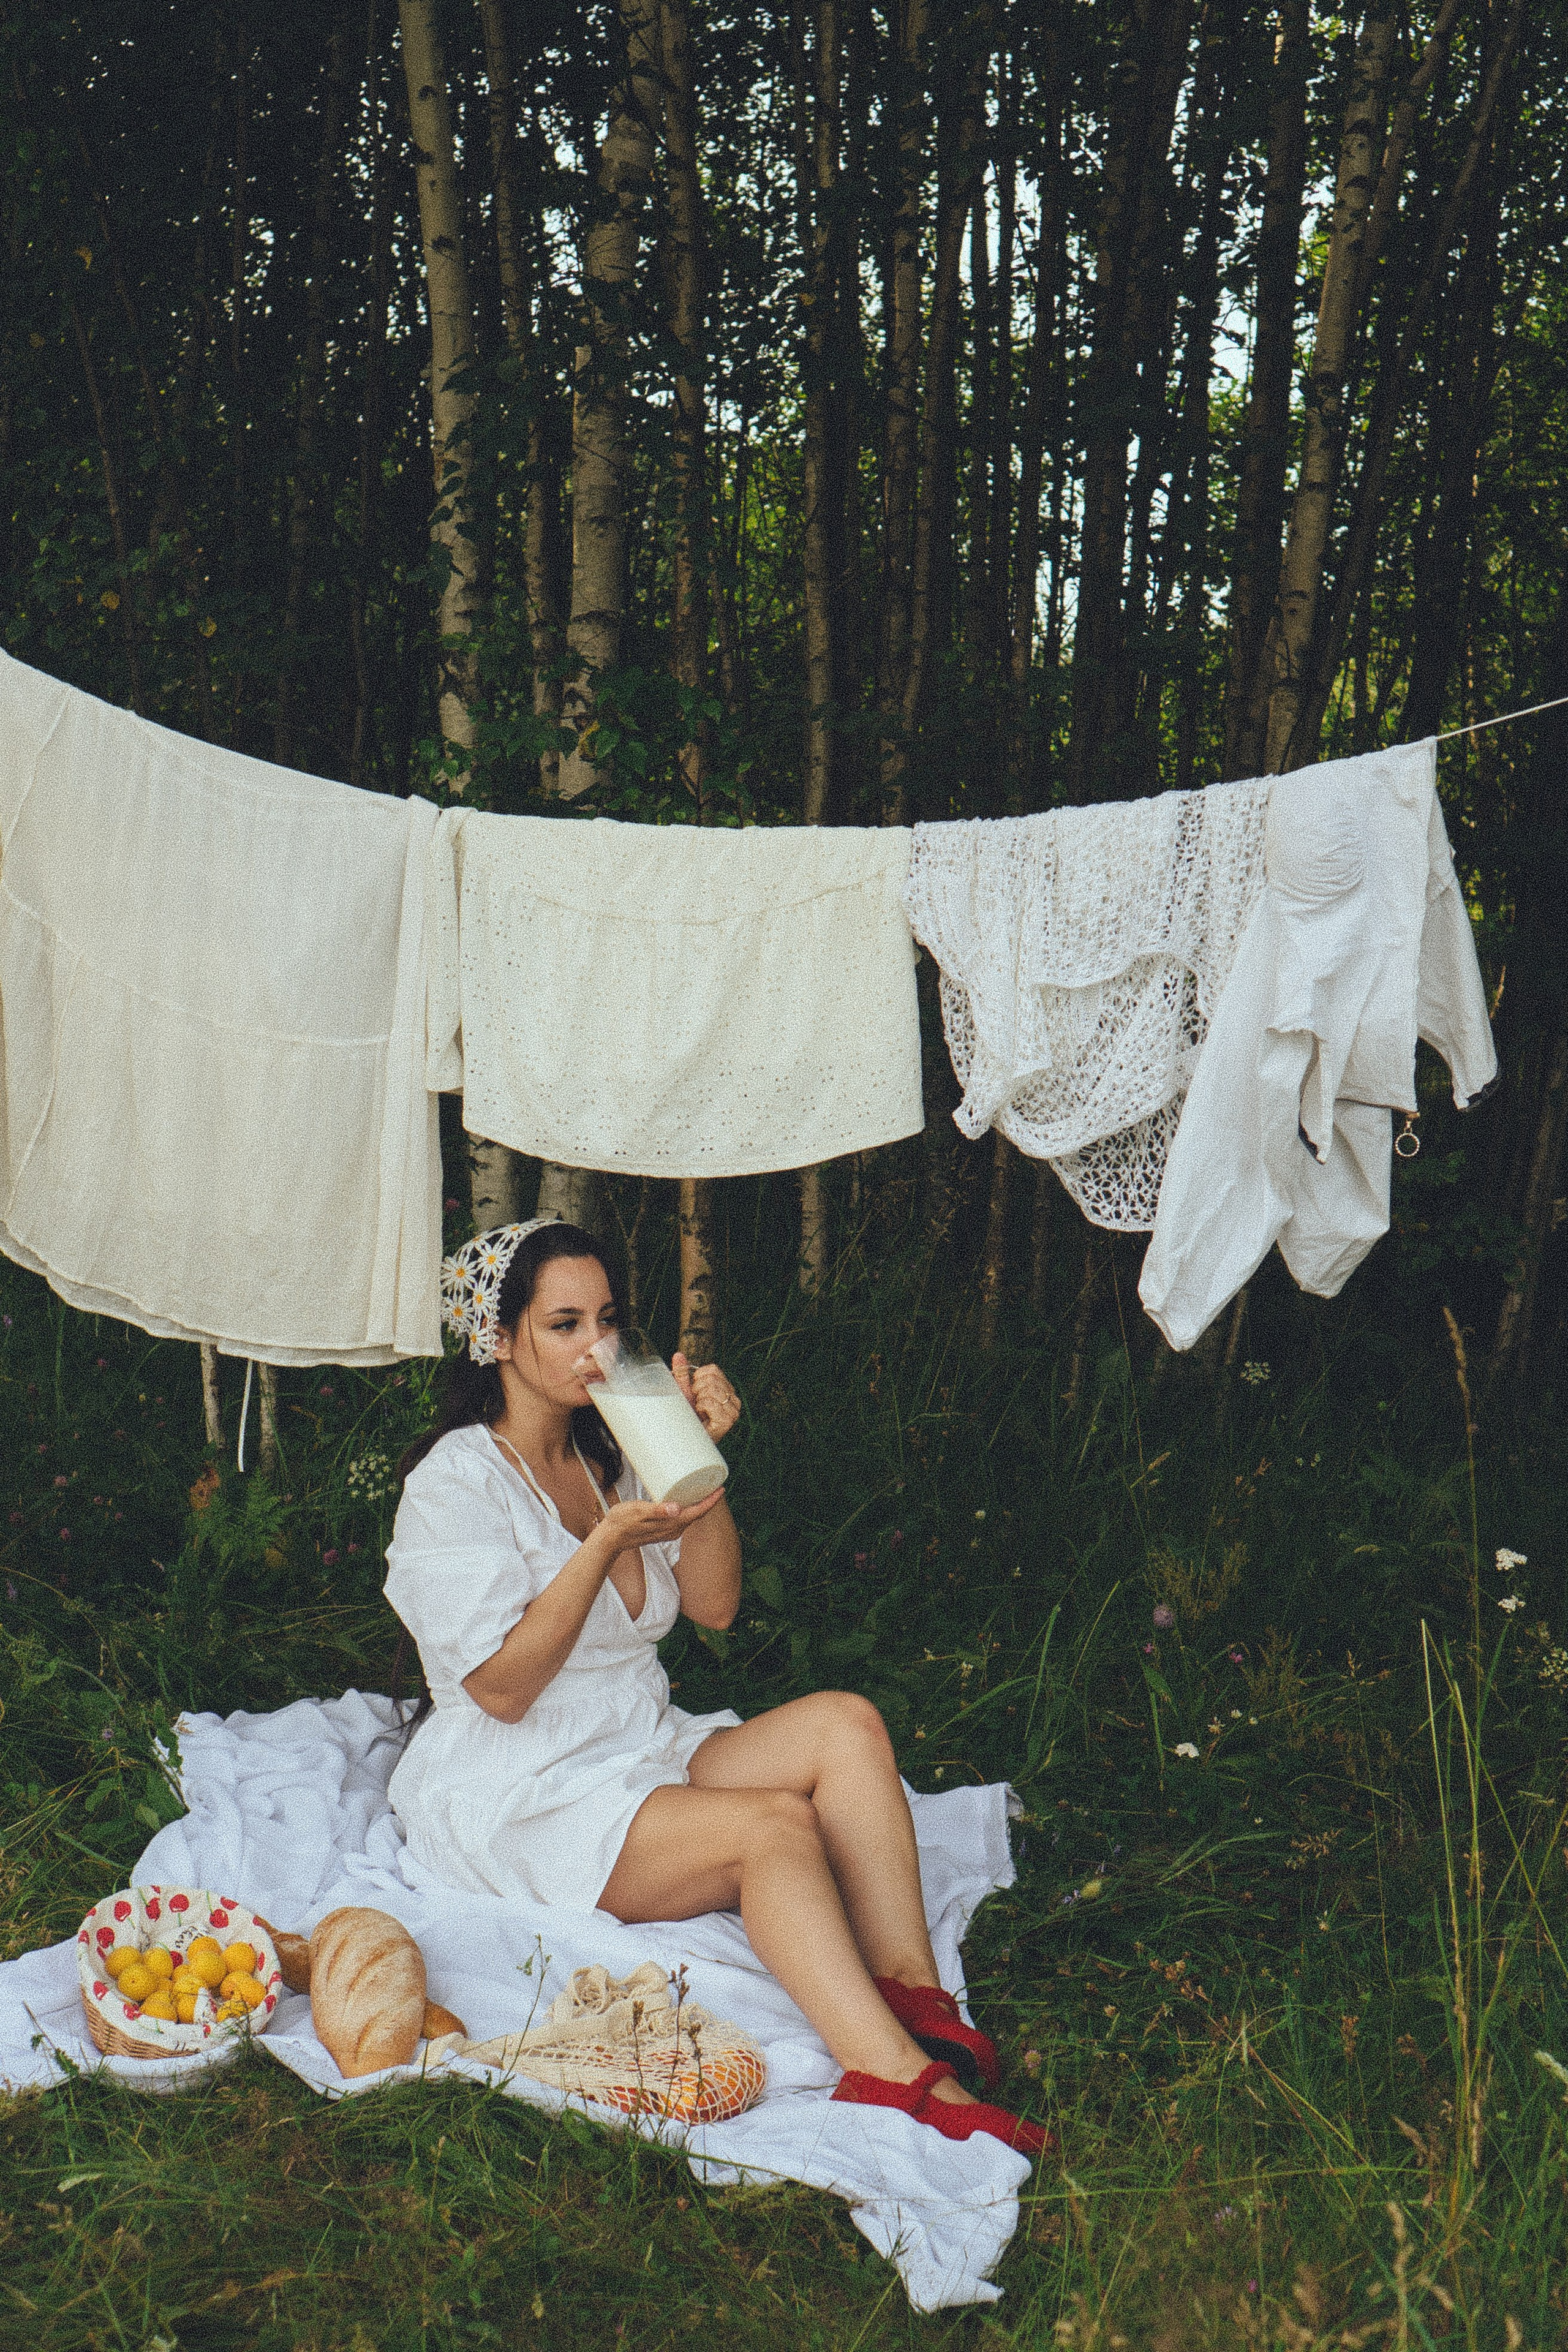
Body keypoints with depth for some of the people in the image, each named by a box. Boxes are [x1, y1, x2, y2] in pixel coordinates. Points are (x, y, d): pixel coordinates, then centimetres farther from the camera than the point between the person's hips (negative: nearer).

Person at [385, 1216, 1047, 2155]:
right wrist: (610, 1540, -24)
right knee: (777, 1824, -30)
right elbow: (501, 1688, -17)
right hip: (519, 1796, -7)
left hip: (650, 1750, 7)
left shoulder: (611, 1452, 12)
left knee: (846, 1723, -19)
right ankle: (894, 2077, -34)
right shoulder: (457, 1480, -10)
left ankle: (912, 1997, -25)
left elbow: (714, 1605, 5)